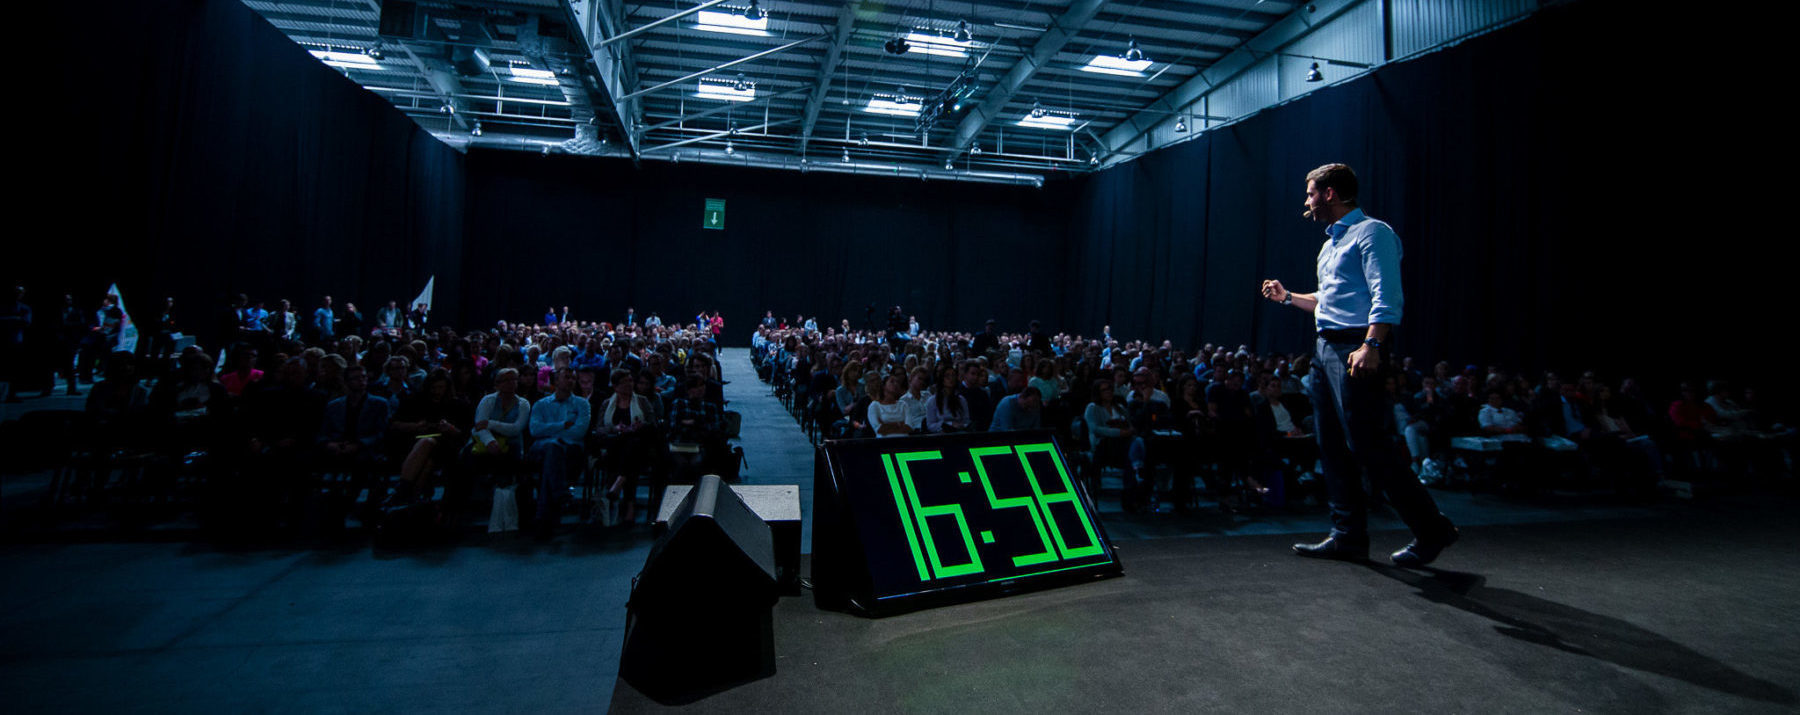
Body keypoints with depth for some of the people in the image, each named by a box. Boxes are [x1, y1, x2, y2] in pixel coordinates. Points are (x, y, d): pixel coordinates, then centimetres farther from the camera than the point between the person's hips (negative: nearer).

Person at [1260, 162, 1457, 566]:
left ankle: (1431, 528, 4)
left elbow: (1386, 297, -18)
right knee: (1332, 445, 8)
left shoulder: (1371, 233, -6)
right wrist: (1287, 297, 28)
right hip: (1326, 348, 10)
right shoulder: (1331, 243, 22)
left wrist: (1371, 344, -28)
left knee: (1365, 445, -10)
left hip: (1355, 349, -10)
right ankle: (1348, 537, 15)